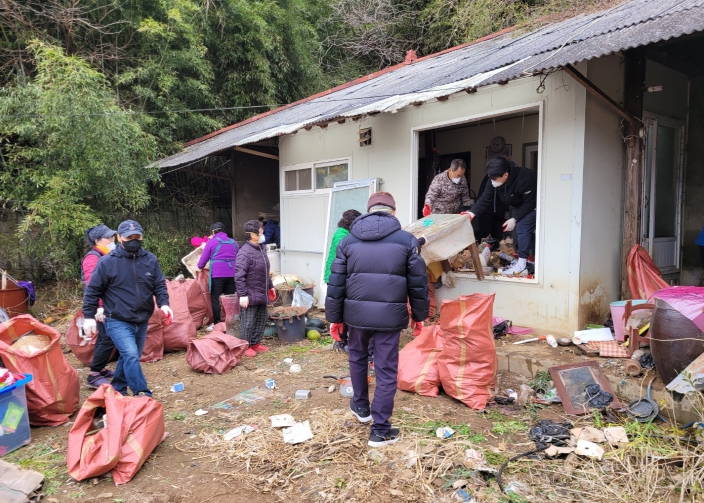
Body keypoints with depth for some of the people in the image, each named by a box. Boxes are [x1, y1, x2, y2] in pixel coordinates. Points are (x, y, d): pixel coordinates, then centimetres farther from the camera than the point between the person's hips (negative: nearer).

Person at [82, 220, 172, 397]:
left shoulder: (150, 260, 0)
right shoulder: (107, 262, -10)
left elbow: (159, 285, 5)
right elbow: (92, 290, -3)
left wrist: (163, 304, -12)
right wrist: (89, 316, -5)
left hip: (142, 322, 5)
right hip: (118, 322, -5)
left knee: (130, 358, 17)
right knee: (131, 356, -20)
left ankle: (117, 390, 37)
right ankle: (142, 395, -11)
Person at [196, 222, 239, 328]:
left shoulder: (211, 242, 1)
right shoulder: (233, 242, 13)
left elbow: (204, 259, 6)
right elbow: (238, 258, 21)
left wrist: (199, 267, 25)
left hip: (217, 274, -4)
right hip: (232, 274, 4)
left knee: (215, 299, 4)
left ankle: (216, 324, 5)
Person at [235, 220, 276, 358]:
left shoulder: (261, 249, 10)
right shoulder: (245, 253, -19)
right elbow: (239, 276, -22)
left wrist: (270, 286, 22)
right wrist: (242, 295, -23)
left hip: (262, 294, 9)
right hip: (250, 295, -9)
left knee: (261, 320, 16)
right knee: (248, 322, 2)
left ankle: (256, 343, 30)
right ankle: (245, 346, 17)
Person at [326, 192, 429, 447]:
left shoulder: (348, 241, 4)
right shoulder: (407, 240, -1)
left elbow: (336, 283, 6)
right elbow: (418, 282, 3)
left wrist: (334, 317, 14)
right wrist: (419, 315, 15)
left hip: (357, 312, 2)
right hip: (390, 314, -2)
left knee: (357, 358, 26)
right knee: (386, 369, 7)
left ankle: (361, 407, 41)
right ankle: (380, 429, 13)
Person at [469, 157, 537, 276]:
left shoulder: (524, 178, -37)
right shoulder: (494, 181, -16)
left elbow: (530, 203, -30)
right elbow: (485, 199, -17)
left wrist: (514, 219, -30)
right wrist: (472, 213, -32)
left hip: (533, 205, -8)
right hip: (520, 206, 8)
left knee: (523, 228, -19)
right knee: (521, 229, 9)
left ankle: (522, 265, -20)